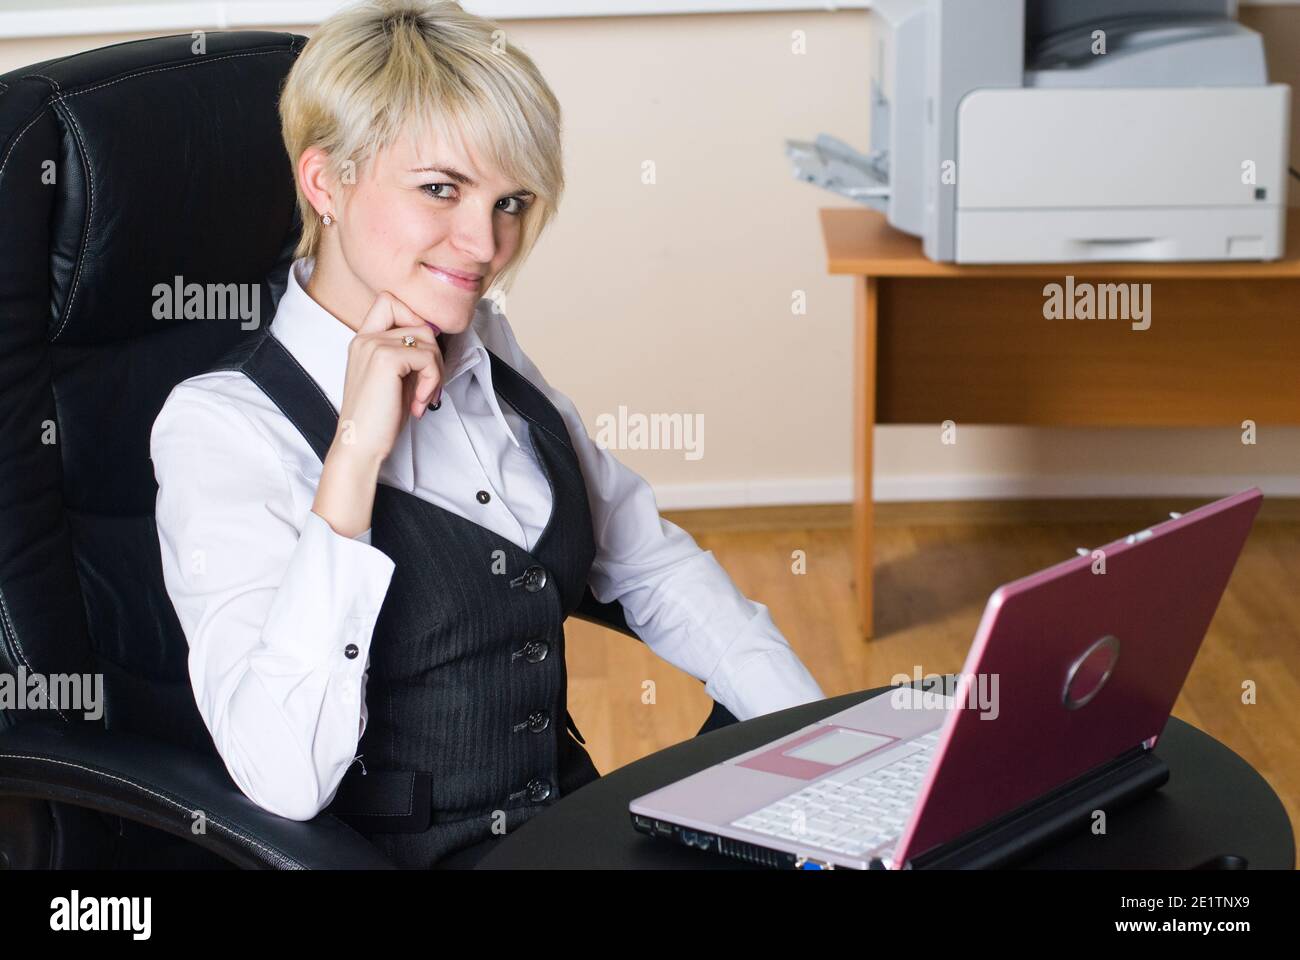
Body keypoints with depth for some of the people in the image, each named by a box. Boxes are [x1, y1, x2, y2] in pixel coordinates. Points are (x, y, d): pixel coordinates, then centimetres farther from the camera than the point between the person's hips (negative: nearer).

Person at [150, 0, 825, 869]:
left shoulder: (490, 358, 8)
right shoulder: (224, 426, -12)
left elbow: (654, 565, 17)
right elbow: (283, 777, -23)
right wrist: (355, 453, -23)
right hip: (401, 856, -6)